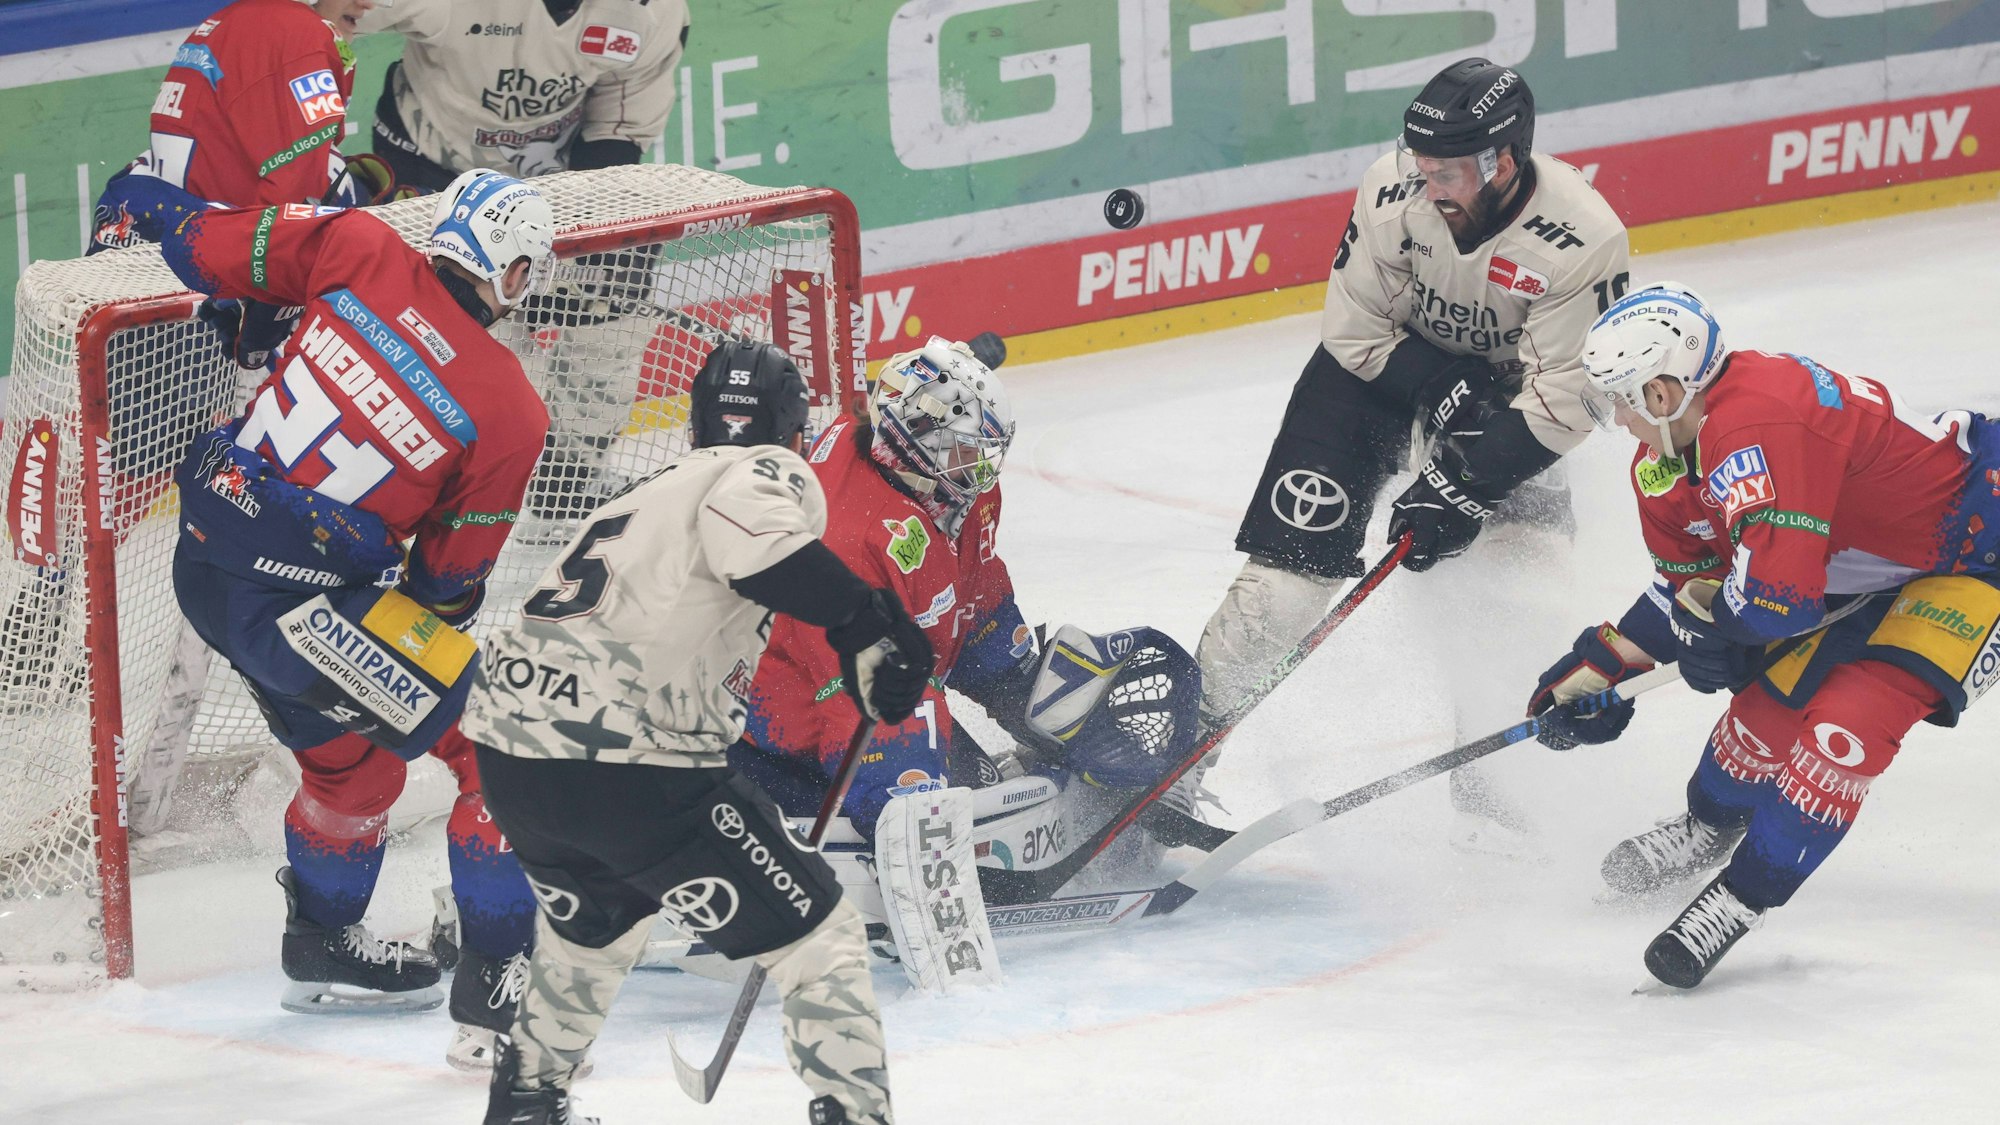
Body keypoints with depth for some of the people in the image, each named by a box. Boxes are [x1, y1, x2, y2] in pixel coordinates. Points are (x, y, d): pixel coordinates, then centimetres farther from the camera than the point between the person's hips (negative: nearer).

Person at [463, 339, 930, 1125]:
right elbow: (751, 534, -23)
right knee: (815, 933, 3)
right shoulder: (768, 472, 2)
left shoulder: (650, 494, 28)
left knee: (597, 914, 37)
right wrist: (866, 625, -18)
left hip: (508, 750, 8)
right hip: (624, 763, -8)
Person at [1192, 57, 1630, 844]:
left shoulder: (1583, 242, -32)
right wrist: (1450, 396, -24)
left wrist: (1466, 487, -31)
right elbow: (1356, 330, -15)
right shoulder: (1394, 192, -28)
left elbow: (1562, 401, -27)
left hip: (1508, 388, 0)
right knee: (1297, 551, -9)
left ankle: (1495, 795, 2)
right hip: (1386, 364, 0)